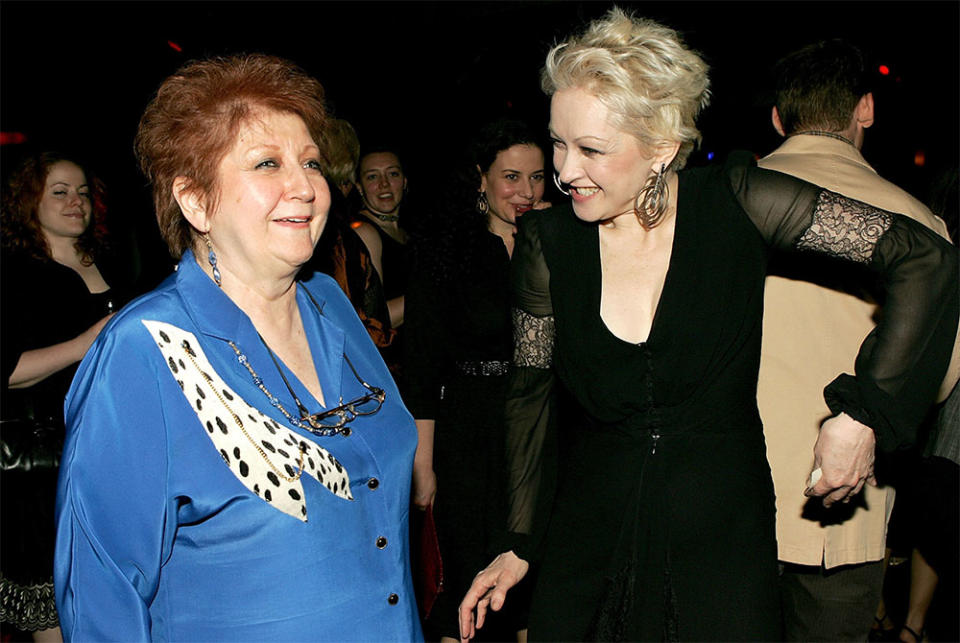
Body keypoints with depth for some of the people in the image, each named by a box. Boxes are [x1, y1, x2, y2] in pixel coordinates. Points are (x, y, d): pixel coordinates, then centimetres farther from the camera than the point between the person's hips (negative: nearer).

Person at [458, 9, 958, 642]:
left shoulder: (735, 204, -13)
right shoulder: (546, 242, -6)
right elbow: (528, 390, 4)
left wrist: (864, 414, -15)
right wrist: (518, 543, 4)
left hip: (724, 533, -2)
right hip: (587, 536, 2)